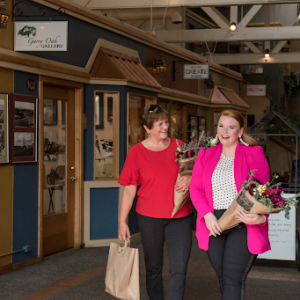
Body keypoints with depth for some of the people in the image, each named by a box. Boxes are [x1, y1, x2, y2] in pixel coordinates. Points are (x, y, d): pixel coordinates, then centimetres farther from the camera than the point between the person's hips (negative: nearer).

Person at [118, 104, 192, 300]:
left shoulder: (179, 146, 3)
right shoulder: (137, 152, -1)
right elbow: (129, 190, 0)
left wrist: (190, 179, -12)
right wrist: (122, 221, -3)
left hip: (179, 217, 1)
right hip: (150, 217, -1)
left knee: (179, 270, -7)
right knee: (153, 267, 13)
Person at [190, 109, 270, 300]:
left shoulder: (254, 154, -1)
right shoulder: (206, 155, 10)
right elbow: (196, 189, 7)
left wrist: (261, 217, -21)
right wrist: (207, 215, -10)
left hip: (244, 225, -4)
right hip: (214, 225, 4)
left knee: (233, 278, -12)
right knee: (223, 277, 11)